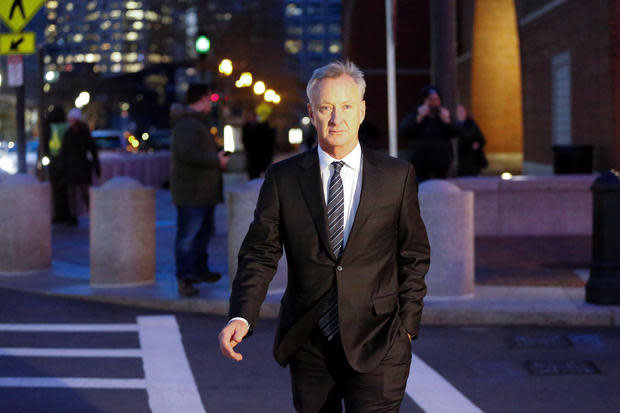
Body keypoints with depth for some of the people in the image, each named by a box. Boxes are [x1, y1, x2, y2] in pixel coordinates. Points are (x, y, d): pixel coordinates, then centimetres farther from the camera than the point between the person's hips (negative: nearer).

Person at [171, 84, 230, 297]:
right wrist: (216, 160, -19)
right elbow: (188, 154, -28)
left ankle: (199, 271, 30)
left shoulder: (198, 122, 20)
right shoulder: (187, 124, -17)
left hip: (203, 191, 11)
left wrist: (217, 156, 18)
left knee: (203, 231, 18)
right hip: (191, 192, -11)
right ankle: (184, 279, -9)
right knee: (188, 234, -9)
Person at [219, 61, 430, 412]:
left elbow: (414, 255, 9)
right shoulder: (283, 178, 2)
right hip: (308, 342, 2)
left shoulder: (397, 176, 3)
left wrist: (408, 323, 1)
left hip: (377, 344, -1)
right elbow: (260, 254, 0)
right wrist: (242, 317, -15)